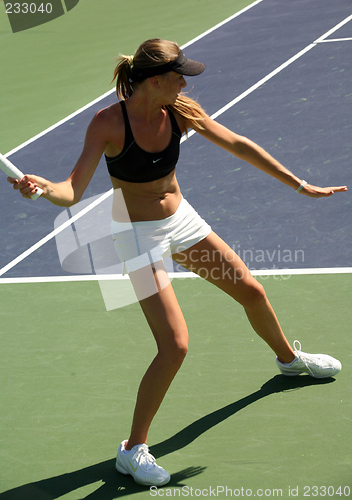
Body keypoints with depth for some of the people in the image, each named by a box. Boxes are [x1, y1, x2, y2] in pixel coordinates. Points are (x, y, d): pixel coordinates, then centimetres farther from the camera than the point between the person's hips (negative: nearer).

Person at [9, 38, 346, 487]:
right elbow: (73, 192, -28)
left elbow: (237, 145, 0)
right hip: (138, 235, -6)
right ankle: (133, 450, 1)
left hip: (180, 220, 6)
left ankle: (289, 358, 52)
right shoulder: (108, 124, -24)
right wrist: (43, 187, -52)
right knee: (175, 347, -16)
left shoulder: (179, 110, -9)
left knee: (251, 291, 18)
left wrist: (300, 185, 2)